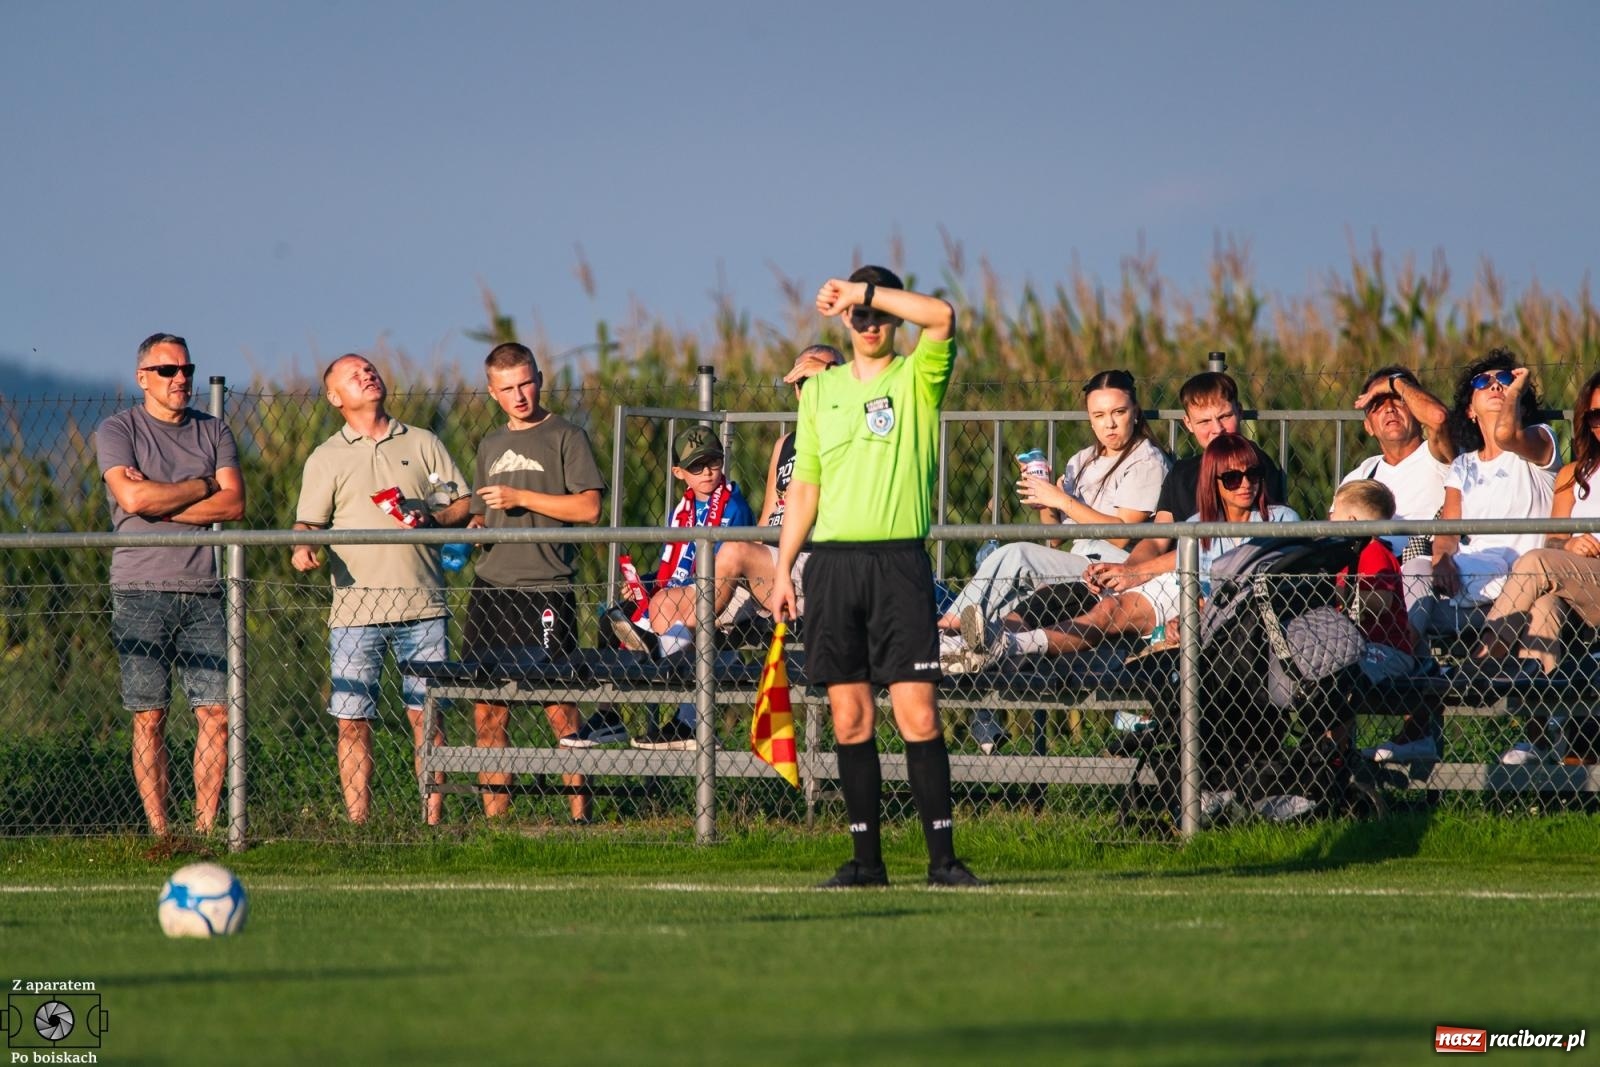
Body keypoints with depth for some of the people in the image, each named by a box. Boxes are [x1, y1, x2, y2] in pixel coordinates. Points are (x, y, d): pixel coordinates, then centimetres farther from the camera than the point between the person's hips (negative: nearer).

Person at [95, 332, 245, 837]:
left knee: (217, 713, -4)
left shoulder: (213, 432, 15)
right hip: (141, 589, -3)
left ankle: (205, 828, 1)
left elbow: (234, 504, 1)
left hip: (203, 591, 3)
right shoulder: (117, 431, 4)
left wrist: (160, 504, -7)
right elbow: (133, 498, -12)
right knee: (149, 717, -4)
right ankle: (158, 831, -2)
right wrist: (202, 486, -1)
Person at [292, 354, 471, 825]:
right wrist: (304, 548, -14)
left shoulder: (423, 444, 15)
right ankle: (357, 824, 0)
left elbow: (464, 504, 14)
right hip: (354, 607, 0)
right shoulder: (325, 459, 12)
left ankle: (434, 819, 4)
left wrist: (433, 519, -6)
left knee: (426, 715, -1)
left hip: (420, 605, 0)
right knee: (353, 721, -4)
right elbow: (309, 521, 8)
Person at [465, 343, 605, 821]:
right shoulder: (491, 445, 20)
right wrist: (476, 528, 6)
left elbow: (588, 508, -8)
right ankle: (494, 818, 6)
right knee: (488, 710, 3)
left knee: (559, 708, -8)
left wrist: (520, 498, -10)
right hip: (489, 586, 6)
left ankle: (579, 813, -4)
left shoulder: (565, 437, 1)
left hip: (544, 589, -6)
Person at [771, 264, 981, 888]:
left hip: (898, 561, -4)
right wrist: (783, 568, 13)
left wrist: (865, 290, -14)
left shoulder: (916, 380, 3)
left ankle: (942, 856, -8)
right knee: (850, 716, 2)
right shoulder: (821, 389, 16)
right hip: (832, 561, 4)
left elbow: (942, 317, -18)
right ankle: (865, 859, 6)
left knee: (916, 713, -9)